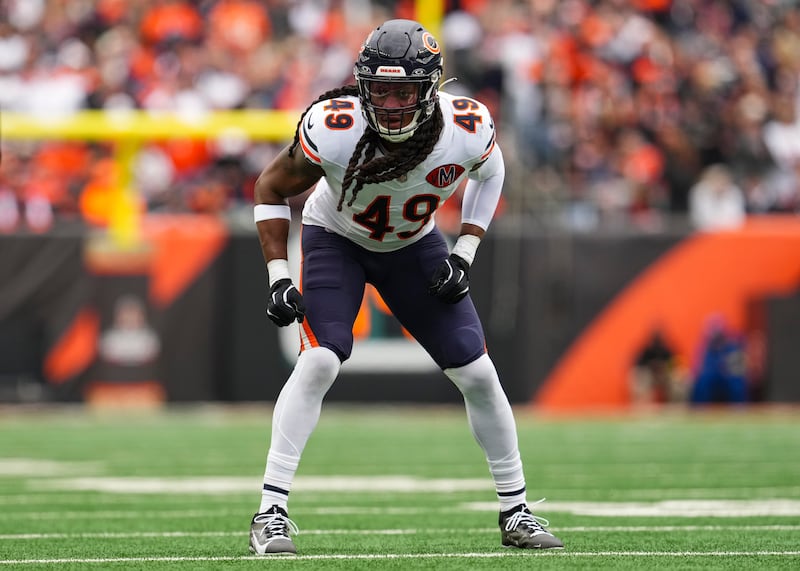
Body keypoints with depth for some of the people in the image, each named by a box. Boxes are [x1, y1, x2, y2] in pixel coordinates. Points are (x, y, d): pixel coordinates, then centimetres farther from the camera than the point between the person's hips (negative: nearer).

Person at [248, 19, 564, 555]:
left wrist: (465, 255, -8)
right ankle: (271, 512, -19)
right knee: (319, 362, -24)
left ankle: (515, 511, 14)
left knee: (478, 374, -2)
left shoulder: (467, 131, -29)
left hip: (413, 245, 3)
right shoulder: (333, 130, -35)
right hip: (337, 239, -3)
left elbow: (489, 171, -2)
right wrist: (279, 278, -22)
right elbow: (271, 189, -16)